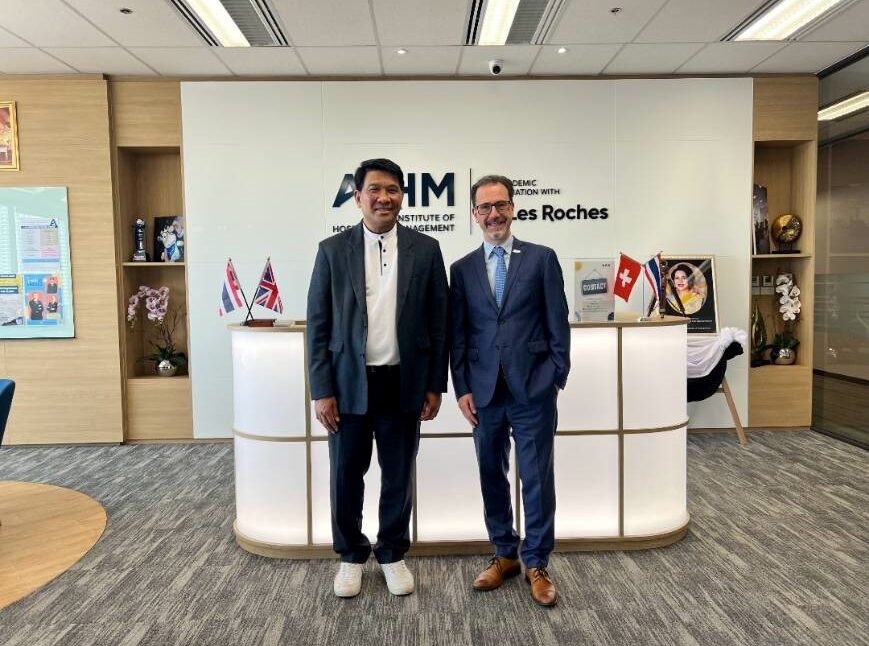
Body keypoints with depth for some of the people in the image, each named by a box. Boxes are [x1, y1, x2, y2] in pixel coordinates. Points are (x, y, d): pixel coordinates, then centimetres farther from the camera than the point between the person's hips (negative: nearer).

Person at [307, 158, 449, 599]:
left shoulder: (425, 250, 2)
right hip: (350, 384, 0)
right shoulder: (332, 250, 0)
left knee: (399, 475, 12)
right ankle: (351, 556, 32)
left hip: (403, 383, 1)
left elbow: (438, 322, 3)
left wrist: (435, 385, 1)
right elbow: (318, 325, 0)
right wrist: (321, 390, -4)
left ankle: (393, 554, 33)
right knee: (345, 475, 10)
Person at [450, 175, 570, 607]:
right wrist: (462, 388, 0)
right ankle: (505, 555, 30)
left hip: (533, 389, -2)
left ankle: (537, 565, 21)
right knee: (492, 477, 12)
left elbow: (557, 324, 2)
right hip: (484, 391, 3)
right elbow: (457, 336, 6)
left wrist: (557, 378, -1)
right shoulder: (462, 269, 8)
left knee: (537, 479, 5)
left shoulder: (541, 258, 2)